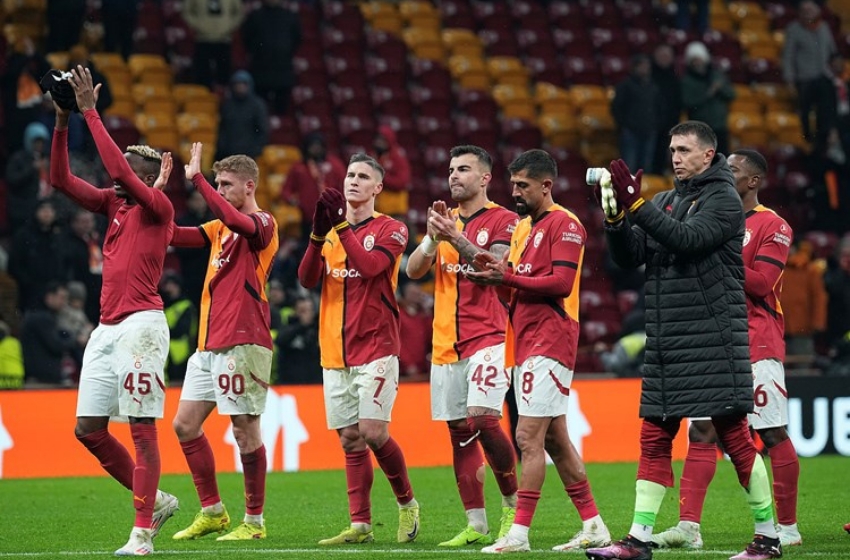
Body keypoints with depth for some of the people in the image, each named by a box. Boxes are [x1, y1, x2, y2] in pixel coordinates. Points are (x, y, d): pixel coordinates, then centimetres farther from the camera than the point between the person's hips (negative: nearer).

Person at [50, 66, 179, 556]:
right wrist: (63, 121, 4)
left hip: (140, 324, -8)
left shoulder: (159, 205, -5)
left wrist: (91, 111, -14)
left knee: (142, 428, -8)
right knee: (88, 428, 6)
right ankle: (154, 501, 20)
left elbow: (117, 167, -18)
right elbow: (61, 179, 13)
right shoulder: (114, 204, 16)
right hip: (107, 327, 8)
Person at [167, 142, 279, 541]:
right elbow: (174, 236, 14)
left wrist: (196, 178, -24)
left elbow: (233, 219, -27)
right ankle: (212, 512, 16)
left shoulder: (263, 223, -6)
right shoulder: (220, 228, 19)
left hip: (242, 343, -9)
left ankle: (254, 520, 3)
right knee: (185, 424, 7)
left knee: (245, 428, -5)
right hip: (209, 343, 9)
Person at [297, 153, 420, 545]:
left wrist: (342, 226, -22)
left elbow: (370, 266, -19)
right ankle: (360, 525, 5)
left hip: (375, 347, -5)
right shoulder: (332, 232, 13)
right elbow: (307, 279, -1)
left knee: (372, 432, -13)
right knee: (350, 440, 4)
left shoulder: (389, 230, -1)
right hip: (335, 352, 5)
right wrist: (318, 234, -16)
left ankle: (407, 504, 7)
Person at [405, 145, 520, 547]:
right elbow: (412, 270, 6)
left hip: (487, 338, -6)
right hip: (446, 344, 6)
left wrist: (456, 238, -23)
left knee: (482, 418, -20)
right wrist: (432, 238, -12)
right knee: (459, 432, 3)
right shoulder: (445, 221, 17)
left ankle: (512, 503, -2)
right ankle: (475, 525, 6)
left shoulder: (503, 221, -1)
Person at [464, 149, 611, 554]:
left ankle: (519, 533, -14)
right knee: (555, 440, 11)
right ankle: (593, 527, 16)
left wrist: (507, 277, -20)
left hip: (548, 342, -10)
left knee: (529, 437, -13)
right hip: (525, 345, 10)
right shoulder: (521, 227, 20)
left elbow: (560, 283, -18)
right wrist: (492, 270, 0)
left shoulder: (565, 225, -9)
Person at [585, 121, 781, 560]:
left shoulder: (723, 199, -5)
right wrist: (616, 215, -8)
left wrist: (636, 205, -23)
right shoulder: (665, 201, 15)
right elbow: (630, 256, 9)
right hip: (665, 343, 7)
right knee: (653, 439, 4)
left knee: (734, 436, -4)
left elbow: (686, 240, -20)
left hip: (713, 340, -7)